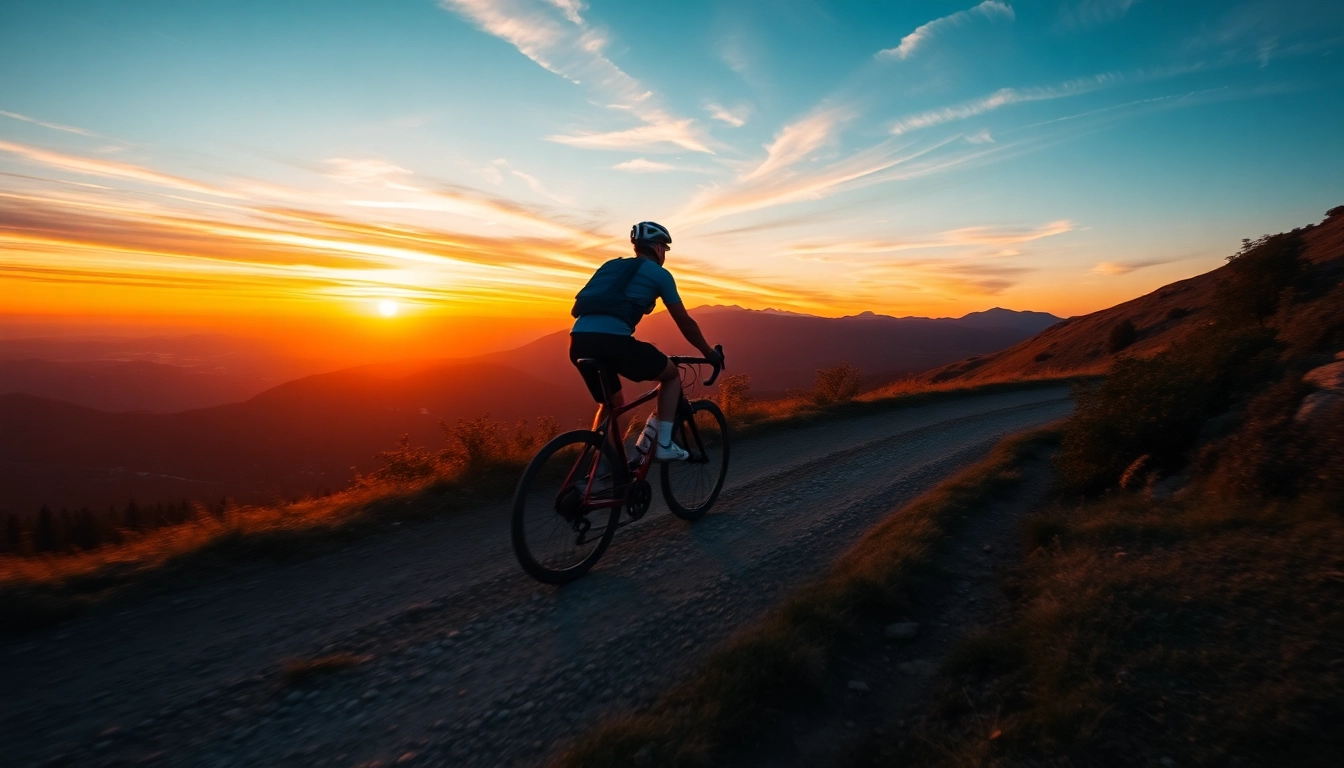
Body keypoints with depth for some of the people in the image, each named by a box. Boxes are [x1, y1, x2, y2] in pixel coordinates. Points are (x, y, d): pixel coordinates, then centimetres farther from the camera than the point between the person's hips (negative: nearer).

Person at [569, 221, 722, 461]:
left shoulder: (612, 266, 31)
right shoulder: (659, 274, 13)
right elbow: (685, 322, 16)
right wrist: (709, 352, 31)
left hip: (579, 340, 6)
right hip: (613, 340, -6)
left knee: (612, 403, 28)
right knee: (672, 374, 18)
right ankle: (664, 445, 10)